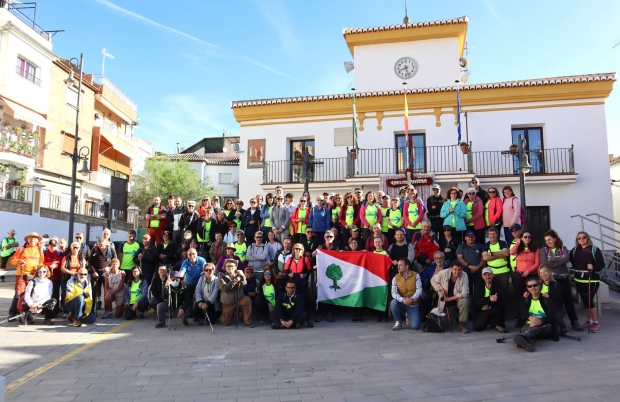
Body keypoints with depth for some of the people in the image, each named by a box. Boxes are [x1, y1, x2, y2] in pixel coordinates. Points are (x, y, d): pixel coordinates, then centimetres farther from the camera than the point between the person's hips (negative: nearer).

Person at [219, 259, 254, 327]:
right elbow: (225, 289, -21)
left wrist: (242, 276, -38)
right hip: (228, 302, 0)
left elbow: (244, 284, -19)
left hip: (239, 298, 0)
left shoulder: (238, 275, 0)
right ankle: (223, 315, 40)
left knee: (248, 301, -32)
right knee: (225, 323, 2)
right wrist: (234, 281, -32)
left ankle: (248, 321, -18)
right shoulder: (222, 277, -4)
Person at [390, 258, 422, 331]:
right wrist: (402, 300, -34)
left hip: (413, 304, -1)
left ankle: (409, 316, 20)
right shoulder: (396, 278, -5)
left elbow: (419, 290, -14)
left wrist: (412, 299, -33)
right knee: (393, 302, -34)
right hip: (401, 303, 1)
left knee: (415, 326, -17)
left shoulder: (416, 275, -7)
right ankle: (398, 322, -9)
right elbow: (394, 293, -14)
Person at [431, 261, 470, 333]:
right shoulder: (444, 273, -17)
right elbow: (433, 280, -1)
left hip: (458, 300, -1)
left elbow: (465, 293, -24)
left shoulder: (464, 276, -20)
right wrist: (440, 289, -16)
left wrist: (449, 298, -23)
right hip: (445, 303, 1)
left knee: (465, 301, -35)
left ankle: (462, 324, -17)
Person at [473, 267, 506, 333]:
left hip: (494, 309, -1)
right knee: (477, 327, -18)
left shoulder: (498, 283, -9)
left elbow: (502, 296, -25)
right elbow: (477, 300, -17)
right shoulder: (479, 285, -3)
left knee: (500, 305, -34)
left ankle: (499, 325, -7)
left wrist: (487, 303, -26)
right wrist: (489, 299, -36)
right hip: (482, 311, 2)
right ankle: (491, 322, 14)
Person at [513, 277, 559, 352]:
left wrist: (539, 321, -29)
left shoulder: (547, 299, 10)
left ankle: (522, 336, -66)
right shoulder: (523, 299, 14)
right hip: (528, 325, 1)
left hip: (545, 327, -1)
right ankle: (527, 342, -71)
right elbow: (522, 312, -8)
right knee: (524, 329, -35)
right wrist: (531, 318, -34)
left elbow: (551, 316, -6)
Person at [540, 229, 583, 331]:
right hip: (551, 278, -1)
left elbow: (566, 259, -14)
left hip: (564, 278, 1)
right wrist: (560, 260, -9)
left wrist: (552, 259, -14)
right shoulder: (543, 250, 4)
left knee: (568, 299, 6)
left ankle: (574, 322, 15)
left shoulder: (563, 248, 5)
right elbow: (544, 262, -12)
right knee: (554, 300, 4)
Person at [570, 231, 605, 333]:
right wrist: (576, 268, 3)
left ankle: (596, 323, 2)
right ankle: (589, 320, 24)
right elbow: (572, 260, 19)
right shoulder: (574, 250, 7)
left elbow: (602, 264, -8)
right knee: (585, 301, 11)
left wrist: (593, 267, -25)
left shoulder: (594, 249, -6)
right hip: (579, 279, 5)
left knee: (589, 301, -8)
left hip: (591, 279, -5)